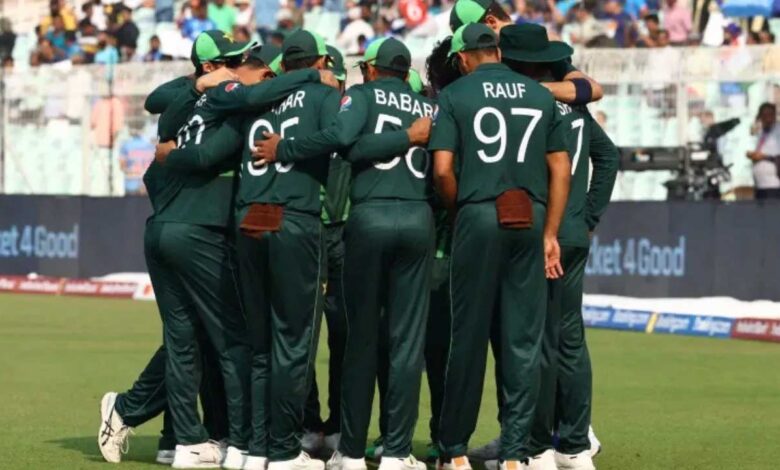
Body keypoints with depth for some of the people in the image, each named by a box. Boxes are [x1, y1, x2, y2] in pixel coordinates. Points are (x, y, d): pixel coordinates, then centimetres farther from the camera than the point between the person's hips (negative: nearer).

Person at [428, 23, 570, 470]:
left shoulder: (455, 95, 2)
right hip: (531, 220, 2)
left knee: (469, 336, 5)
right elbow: (561, 168, 7)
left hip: (478, 216, -2)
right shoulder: (541, 94, 11)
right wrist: (549, 233, 9)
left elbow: (443, 169, -7)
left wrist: (459, 210, 10)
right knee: (524, 340, 4)